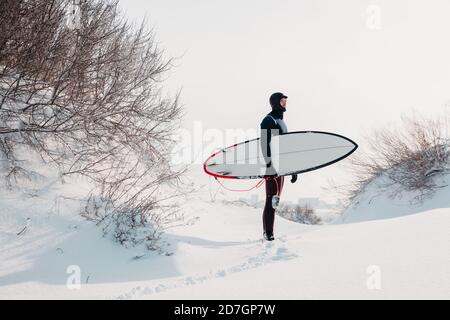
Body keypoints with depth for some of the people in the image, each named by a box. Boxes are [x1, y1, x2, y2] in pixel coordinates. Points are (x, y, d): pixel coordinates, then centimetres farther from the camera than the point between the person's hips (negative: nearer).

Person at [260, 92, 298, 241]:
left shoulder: (281, 122, 21)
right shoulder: (268, 120, -9)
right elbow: (264, 144, -19)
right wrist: (269, 163, -28)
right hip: (272, 166, -10)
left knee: (274, 200, 11)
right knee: (272, 200, -10)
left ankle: (268, 232, 15)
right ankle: (268, 233, -7)